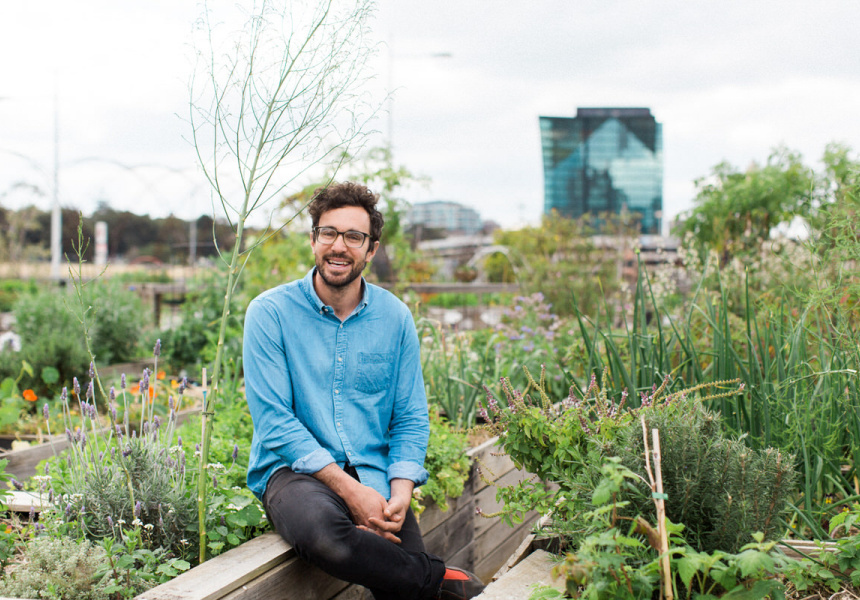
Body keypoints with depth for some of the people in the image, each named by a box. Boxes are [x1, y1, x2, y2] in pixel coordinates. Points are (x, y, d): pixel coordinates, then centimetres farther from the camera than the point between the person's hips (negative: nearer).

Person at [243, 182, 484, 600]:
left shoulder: (395, 318, 7)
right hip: (294, 470, -2)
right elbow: (274, 422, -9)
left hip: (374, 474, 2)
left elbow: (411, 420, 9)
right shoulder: (270, 313, -3)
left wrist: (401, 493, -10)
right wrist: (349, 490, -18)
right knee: (319, 528, -36)